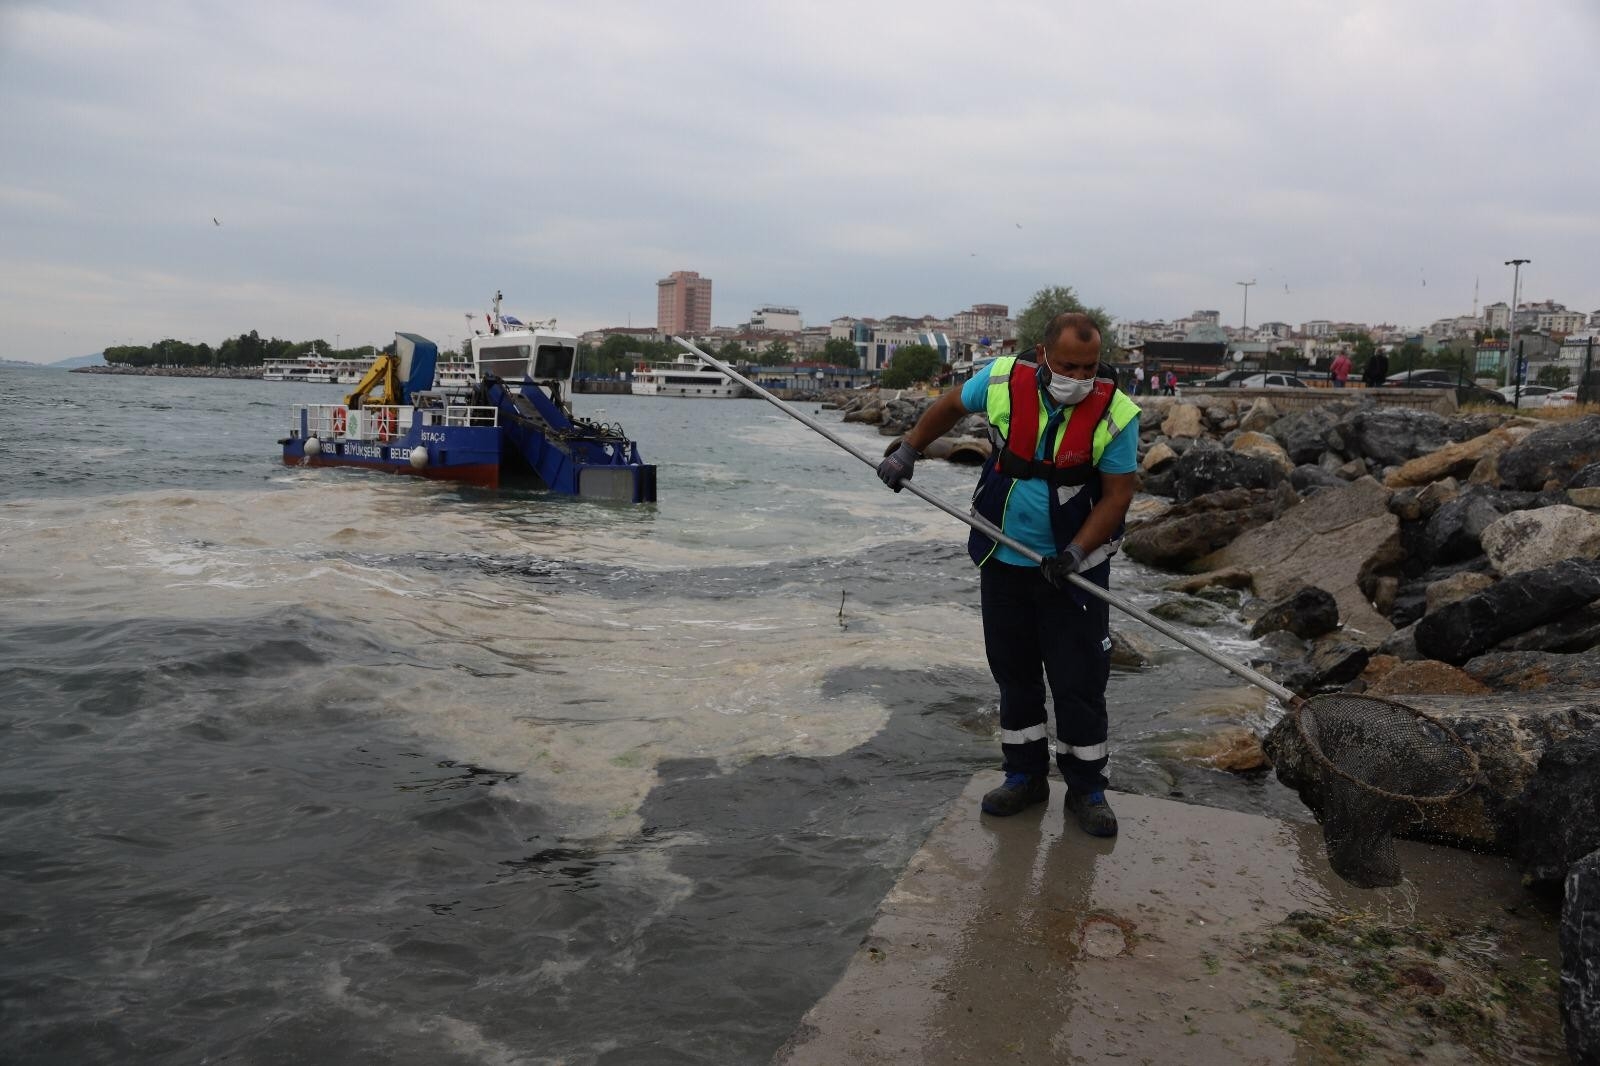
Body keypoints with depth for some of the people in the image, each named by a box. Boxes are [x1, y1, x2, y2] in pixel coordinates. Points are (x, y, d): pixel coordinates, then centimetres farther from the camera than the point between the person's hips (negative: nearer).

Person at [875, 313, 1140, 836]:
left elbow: (1118, 493, -11)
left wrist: (1075, 553, -21)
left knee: (1079, 679, 1)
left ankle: (1086, 788, 17)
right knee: (1013, 671, 12)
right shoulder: (1003, 380, -10)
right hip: (1004, 560, 3)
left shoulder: (1116, 413, -16)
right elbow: (951, 406, 10)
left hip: (1074, 566, -3)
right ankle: (1025, 775, 27)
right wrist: (908, 450, 8)